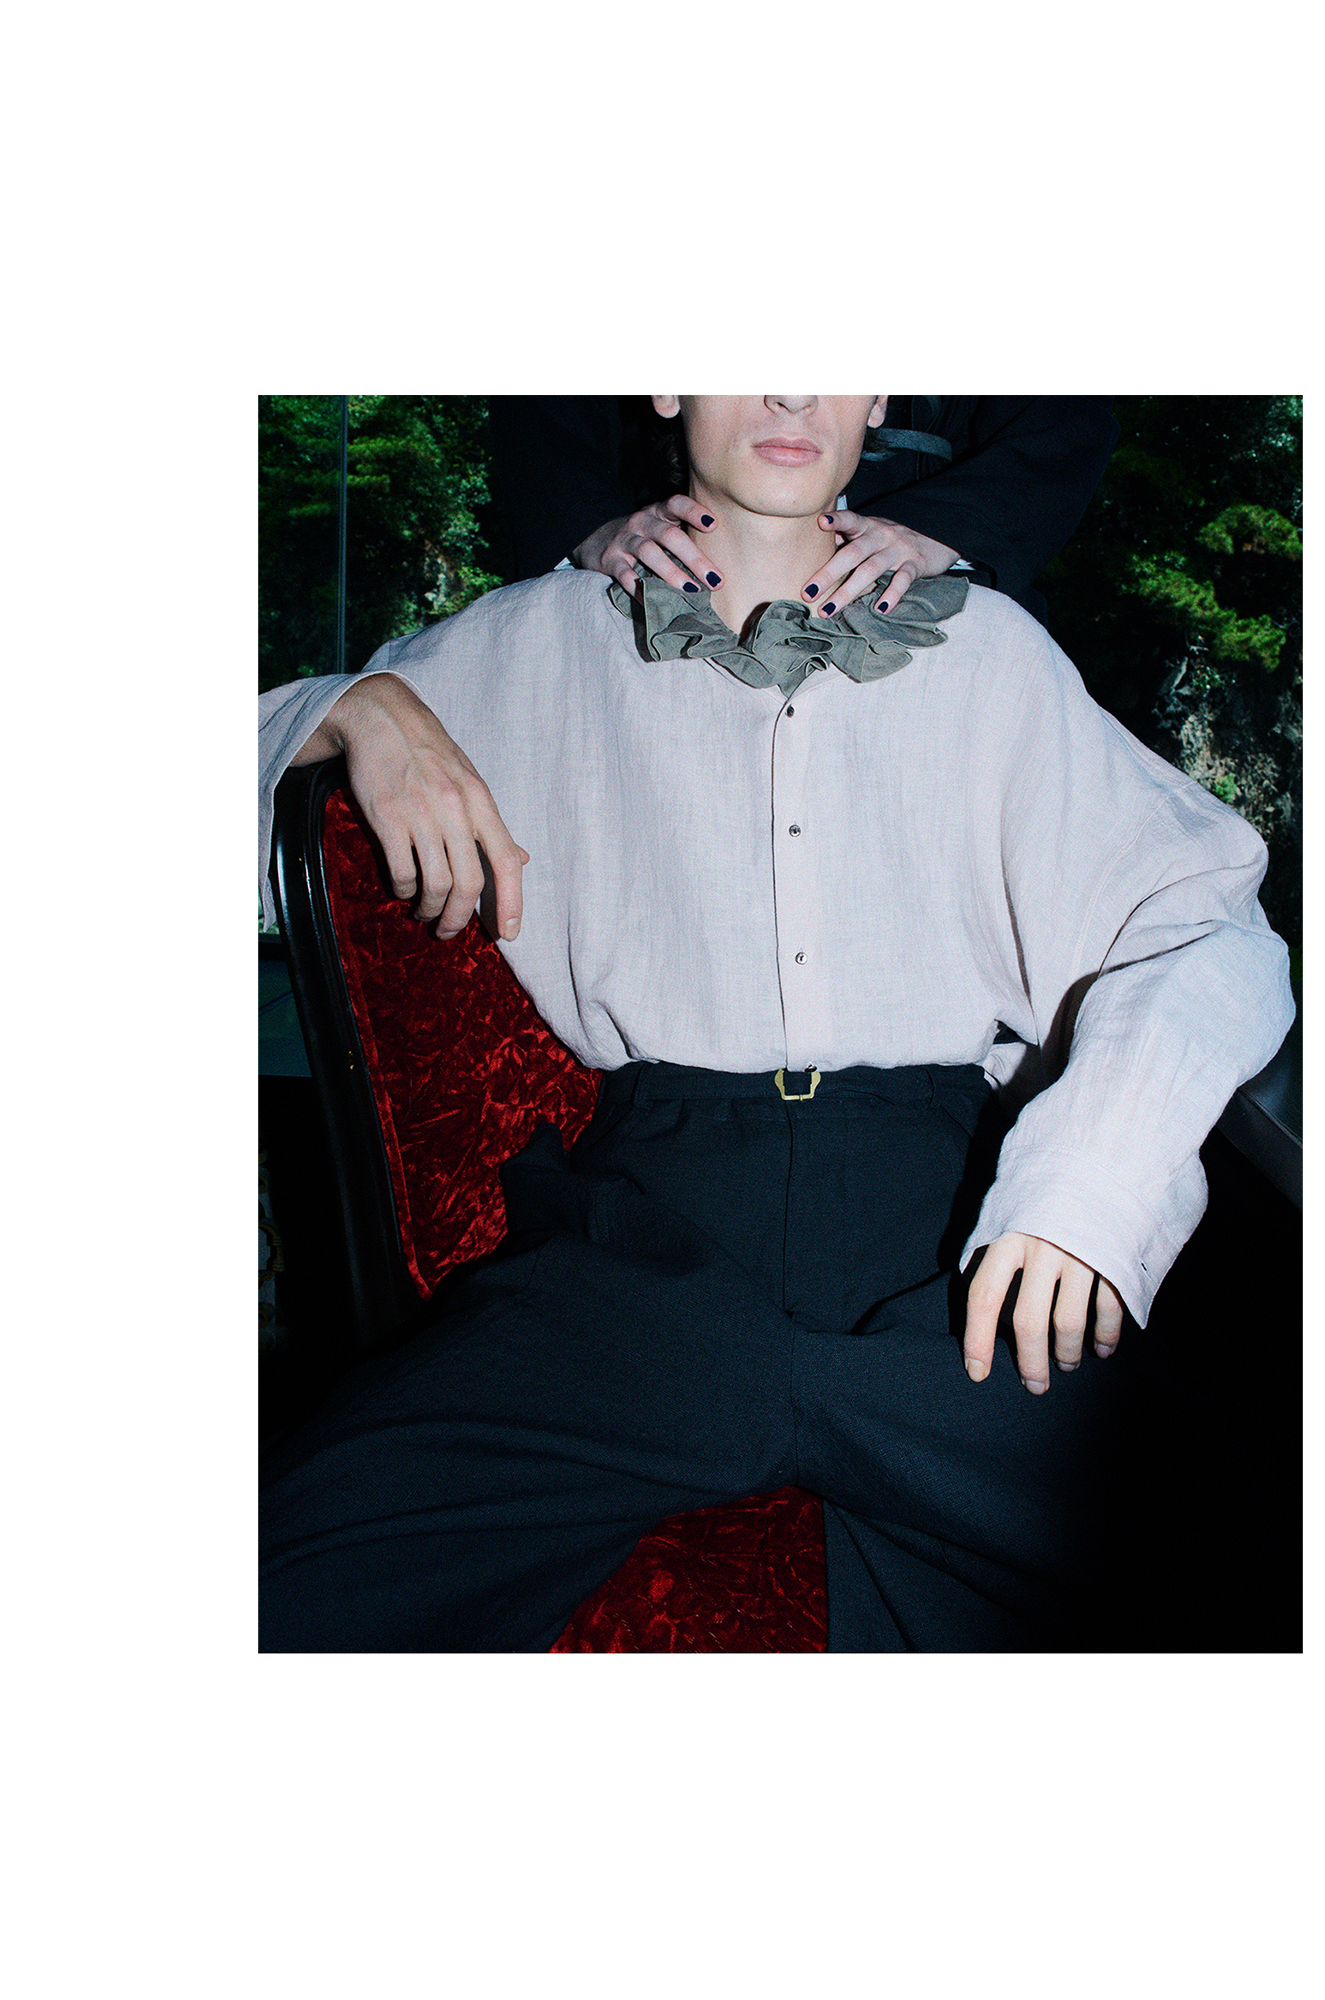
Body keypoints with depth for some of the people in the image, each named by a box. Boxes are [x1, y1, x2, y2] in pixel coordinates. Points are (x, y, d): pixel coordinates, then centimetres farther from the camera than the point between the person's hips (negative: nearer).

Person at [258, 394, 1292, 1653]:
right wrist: (361, 710, 3)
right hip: (651, 1223, 1)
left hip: (947, 1220, 0)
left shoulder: (987, 652, 20)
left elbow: (1215, 933, 11)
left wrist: (1086, 1171, -9)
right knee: (301, 1593, -25)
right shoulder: (541, 643, 21)